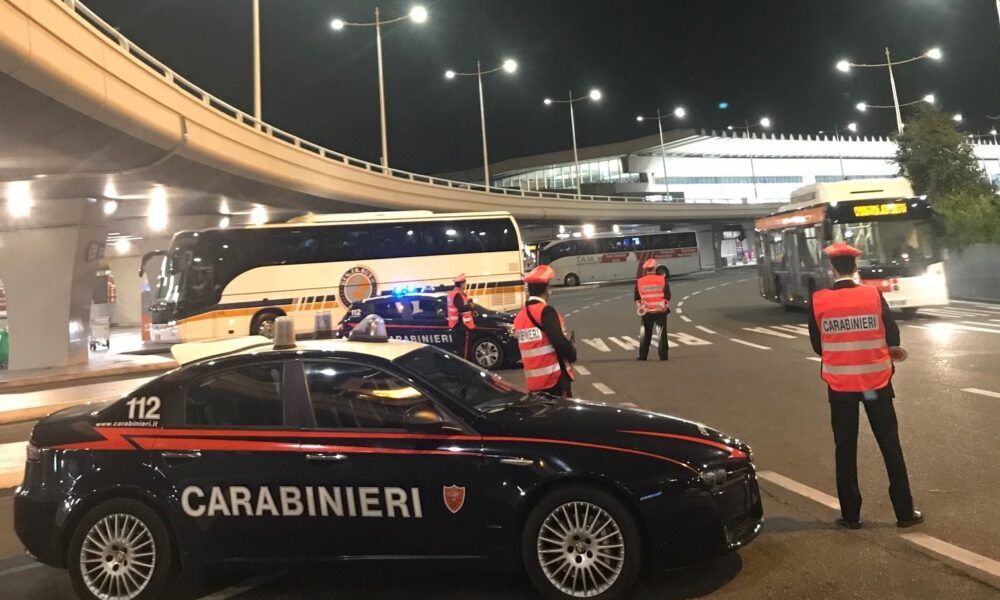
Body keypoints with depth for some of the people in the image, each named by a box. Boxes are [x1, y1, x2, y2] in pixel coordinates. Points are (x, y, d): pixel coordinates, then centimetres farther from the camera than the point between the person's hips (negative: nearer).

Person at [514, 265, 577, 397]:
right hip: (555, 377, -7)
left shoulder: (520, 316, 10)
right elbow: (560, 342, -19)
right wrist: (572, 355, -1)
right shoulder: (545, 311, -13)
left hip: (534, 380, 7)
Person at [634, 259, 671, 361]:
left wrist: (639, 307, 19)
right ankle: (663, 355, 5)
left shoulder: (639, 282, -1)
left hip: (646, 312, 1)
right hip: (660, 311, -1)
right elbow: (667, 296, 0)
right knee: (661, 334, 6)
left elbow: (637, 298, 6)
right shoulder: (662, 279, -4)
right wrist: (667, 306, 12)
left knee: (645, 334, 10)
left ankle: (642, 356, 11)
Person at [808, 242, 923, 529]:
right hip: (875, 380, 0)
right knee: (890, 446, 12)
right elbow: (892, 337, -2)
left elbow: (817, 346, 1)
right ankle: (905, 512, 18)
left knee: (845, 449, 9)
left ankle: (851, 515, 15)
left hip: (840, 384, 0)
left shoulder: (819, 301, -7)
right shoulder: (873, 295, -8)